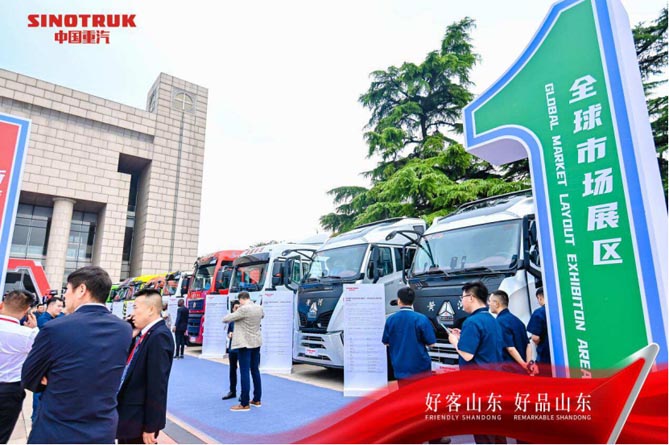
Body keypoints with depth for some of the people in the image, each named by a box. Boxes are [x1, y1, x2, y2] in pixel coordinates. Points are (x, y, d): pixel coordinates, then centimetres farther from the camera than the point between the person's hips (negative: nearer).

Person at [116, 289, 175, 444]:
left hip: (139, 420, -8)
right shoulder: (145, 334, 8)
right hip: (129, 416, 9)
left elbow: (157, 385, -23)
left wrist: (150, 427, -20)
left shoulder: (159, 336, -22)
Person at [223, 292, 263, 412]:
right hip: (256, 343, 8)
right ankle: (257, 400, 23)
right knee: (255, 371, 14)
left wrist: (232, 314, 9)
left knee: (244, 372, -3)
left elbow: (226, 319, -11)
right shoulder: (259, 308, 5)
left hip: (245, 344, -8)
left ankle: (245, 404, 2)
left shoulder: (243, 309, -18)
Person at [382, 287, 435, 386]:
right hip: (420, 365, -2)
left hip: (400, 367, 2)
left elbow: (386, 342, 5)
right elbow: (430, 343, -9)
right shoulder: (421, 319, -13)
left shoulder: (390, 319, -5)